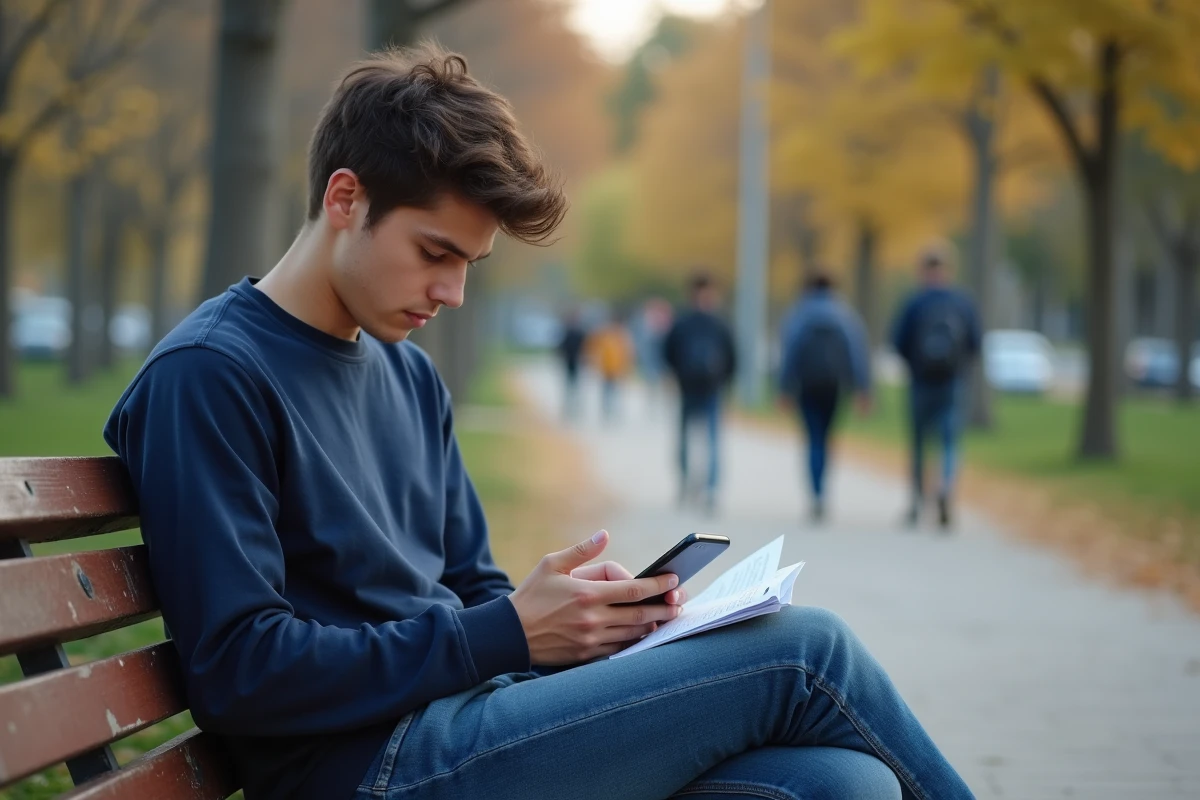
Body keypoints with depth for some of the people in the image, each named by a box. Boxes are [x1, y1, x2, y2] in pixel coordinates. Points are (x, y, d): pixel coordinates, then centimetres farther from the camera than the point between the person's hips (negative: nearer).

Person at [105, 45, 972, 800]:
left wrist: (578, 610, -1)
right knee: (802, 651, -14)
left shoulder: (411, 377, 19)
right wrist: (507, 634, -14)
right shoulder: (208, 377, -7)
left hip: (463, 722, 8)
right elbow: (239, 670, -14)